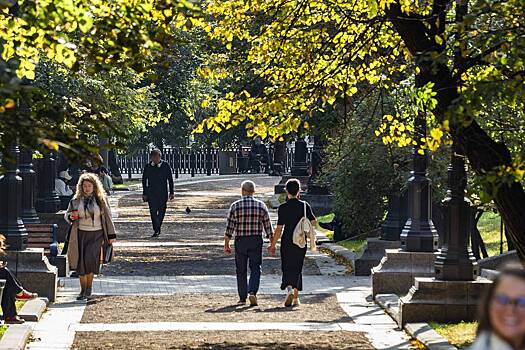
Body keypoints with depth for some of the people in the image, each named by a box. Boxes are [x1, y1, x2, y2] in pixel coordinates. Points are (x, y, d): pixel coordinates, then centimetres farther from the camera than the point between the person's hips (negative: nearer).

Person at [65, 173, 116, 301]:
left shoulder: (101, 200, 2)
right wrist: (71, 216, -10)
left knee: (90, 259, -19)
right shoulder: (76, 200, 5)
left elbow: (107, 217, 8)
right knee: (81, 262, -1)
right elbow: (67, 214, 15)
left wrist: (111, 235, 6)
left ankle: (89, 287, -3)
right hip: (81, 234, 2)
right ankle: (83, 290, 12)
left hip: (96, 234, -2)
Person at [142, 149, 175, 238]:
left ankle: (158, 228, 26)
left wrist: (171, 192, 2)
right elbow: (144, 180, 7)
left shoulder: (165, 166, 0)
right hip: (151, 193, 0)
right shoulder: (148, 167, 2)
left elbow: (170, 179, 5)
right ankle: (156, 230, -9)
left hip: (162, 193, 0)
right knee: (153, 211, -8)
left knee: (161, 211, 8)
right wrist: (144, 193, 4)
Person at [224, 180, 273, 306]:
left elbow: (229, 227, -3)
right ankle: (252, 292, -17)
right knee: (255, 268, 4)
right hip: (256, 241, 0)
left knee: (241, 270, 9)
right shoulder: (261, 206, 0)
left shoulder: (235, 206, -3)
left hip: (240, 241, 0)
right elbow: (268, 226, 2)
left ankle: (242, 298, 12)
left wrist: (226, 244, 4)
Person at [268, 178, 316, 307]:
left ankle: (289, 289, -22)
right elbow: (313, 222, 1)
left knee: (287, 268, 5)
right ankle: (296, 298, 13)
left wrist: (273, 245, -1)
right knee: (297, 269, 12)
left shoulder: (282, 207, -8)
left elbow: (279, 229, -8)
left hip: (287, 242, -2)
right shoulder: (305, 205, -2)